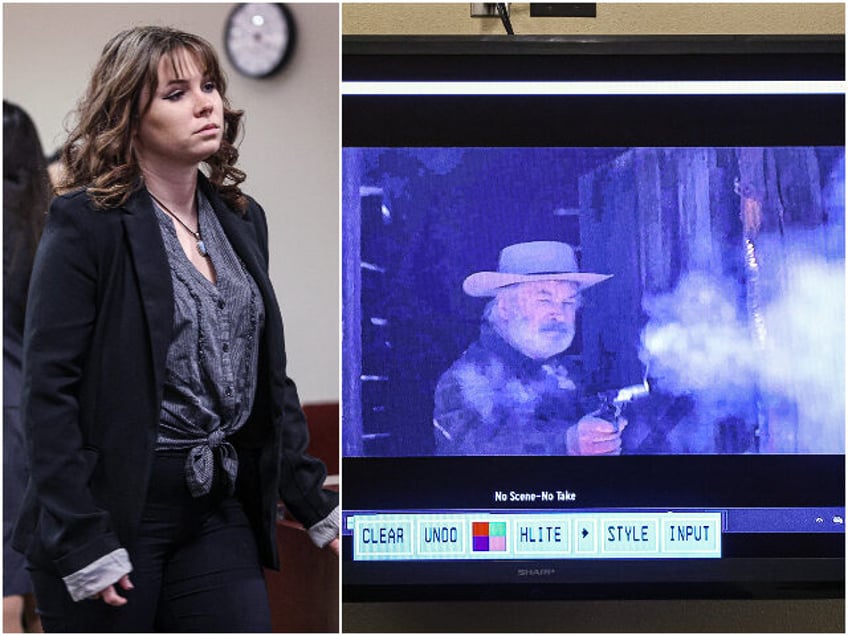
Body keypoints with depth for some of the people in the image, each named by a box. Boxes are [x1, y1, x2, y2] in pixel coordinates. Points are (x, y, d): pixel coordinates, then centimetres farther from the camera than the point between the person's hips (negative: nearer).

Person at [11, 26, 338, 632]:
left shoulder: (242, 219, 11)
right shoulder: (84, 223, -8)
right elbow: (48, 389, -12)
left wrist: (318, 504, 10)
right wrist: (82, 543, -17)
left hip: (221, 511, 5)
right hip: (115, 508, -5)